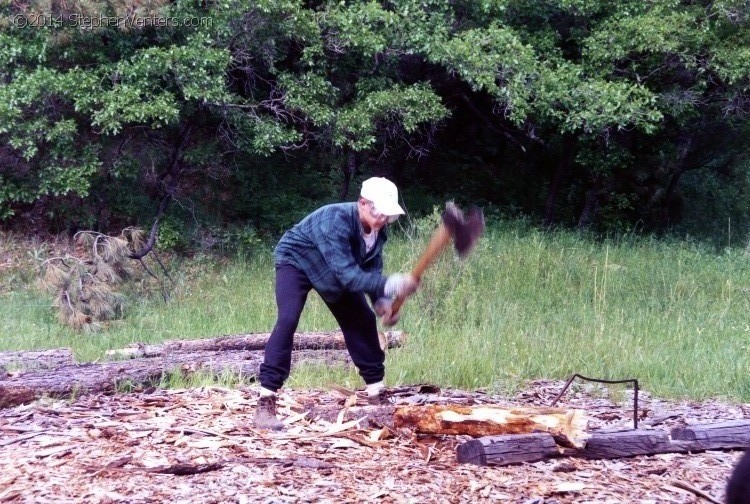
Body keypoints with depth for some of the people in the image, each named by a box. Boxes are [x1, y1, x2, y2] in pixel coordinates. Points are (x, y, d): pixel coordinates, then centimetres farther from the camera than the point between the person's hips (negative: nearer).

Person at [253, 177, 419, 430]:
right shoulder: (336, 220, -40)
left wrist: (382, 301, -25)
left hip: (332, 270, 8)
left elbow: (372, 270, -7)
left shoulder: (377, 230, -16)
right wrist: (390, 285, -54)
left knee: (362, 320, 5)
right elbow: (348, 275, -45)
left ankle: (377, 394, 19)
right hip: (296, 262, -8)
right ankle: (265, 404, -28)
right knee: (288, 319, -27)